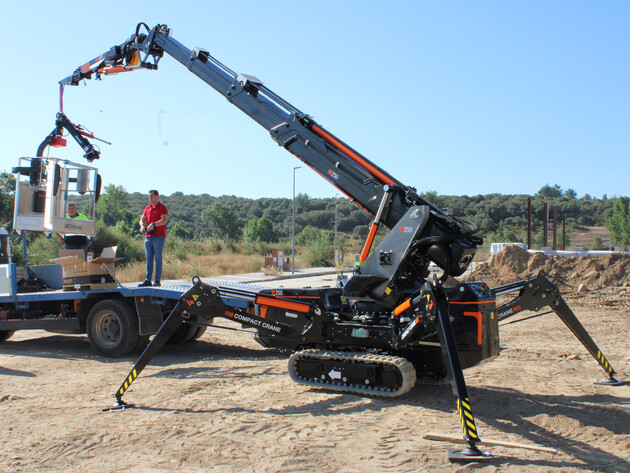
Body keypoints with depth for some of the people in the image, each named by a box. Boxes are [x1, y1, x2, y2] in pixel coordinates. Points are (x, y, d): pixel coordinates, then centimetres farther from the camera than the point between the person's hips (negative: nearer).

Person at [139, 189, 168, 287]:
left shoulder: (162, 207, -2)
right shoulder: (147, 208, 19)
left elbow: (164, 220, -15)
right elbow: (142, 219, 15)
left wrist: (153, 224, -29)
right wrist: (142, 226, -7)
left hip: (159, 236, -6)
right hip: (148, 236, 6)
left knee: (158, 259, -4)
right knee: (149, 259, 6)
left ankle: (157, 280, -2)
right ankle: (147, 280, 8)